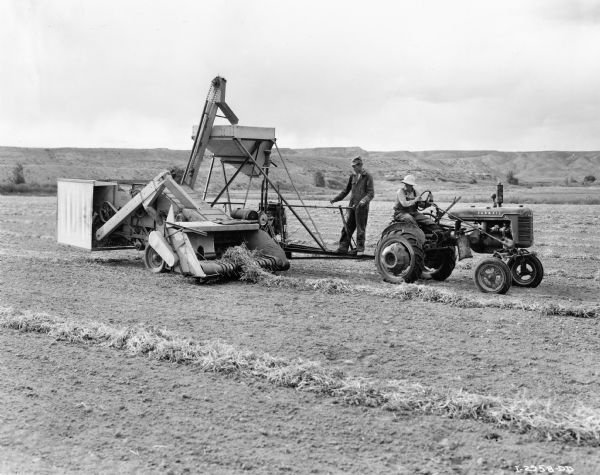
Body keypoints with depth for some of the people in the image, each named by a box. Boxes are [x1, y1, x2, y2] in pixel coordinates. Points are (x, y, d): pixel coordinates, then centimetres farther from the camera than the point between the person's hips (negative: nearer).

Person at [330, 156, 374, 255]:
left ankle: (360, 249, 9)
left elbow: (371, 193, -9)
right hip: (352, 206, 5)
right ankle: (343, 247, 8)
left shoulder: (367, 177, -4)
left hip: (362, 207, -5)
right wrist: (336, 199, 14)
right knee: (347, 227, 4)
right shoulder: (352, 176, 13)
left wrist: (364, 201, -27)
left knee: (361, 228, 0)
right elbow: (346, 190, 22)